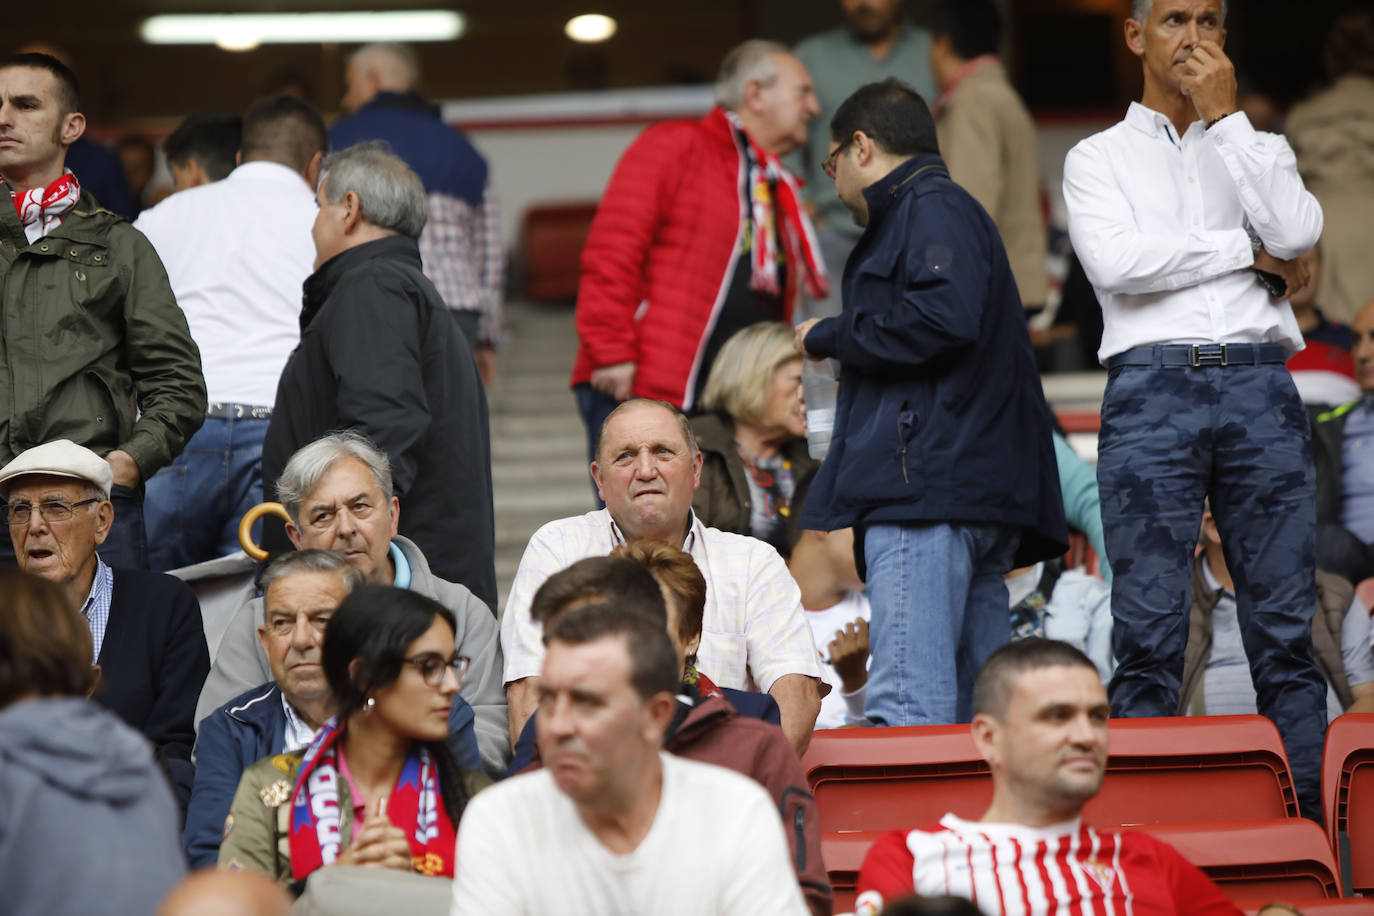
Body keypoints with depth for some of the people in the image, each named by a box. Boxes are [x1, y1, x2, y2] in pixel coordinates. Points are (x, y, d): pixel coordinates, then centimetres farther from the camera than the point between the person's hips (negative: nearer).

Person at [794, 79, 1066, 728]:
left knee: (906, 705, -20)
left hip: (928, 485, -11)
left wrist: (826, 336, -6)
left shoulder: (932, 210, -2)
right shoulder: (946, 210, 31)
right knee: (975, 702, 7)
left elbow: (944, 318, -20)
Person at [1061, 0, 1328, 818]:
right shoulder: (1100, 158, 15)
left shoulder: (1259, 150, 21)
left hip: (1259, 385, 2)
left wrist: (1225, 116, 3)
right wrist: (1250, 253, -1)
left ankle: (1308, 826, -4)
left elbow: (1297, 234, -1)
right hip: (1152, 386, -2)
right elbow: (1115, 263, -5)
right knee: (1149, 631, -7)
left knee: (1287, 625, -3)